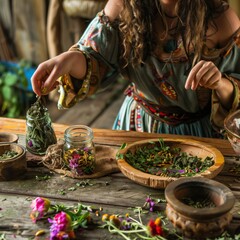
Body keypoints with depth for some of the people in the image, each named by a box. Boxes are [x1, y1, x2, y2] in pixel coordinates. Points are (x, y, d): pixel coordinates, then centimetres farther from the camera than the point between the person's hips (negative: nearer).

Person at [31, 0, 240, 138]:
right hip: (135, 124, 2)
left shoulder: (219, 17, -19)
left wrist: (220, 84, -35)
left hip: (195, 132, -1)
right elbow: (96, 63, -10)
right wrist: (72, 59, -33)